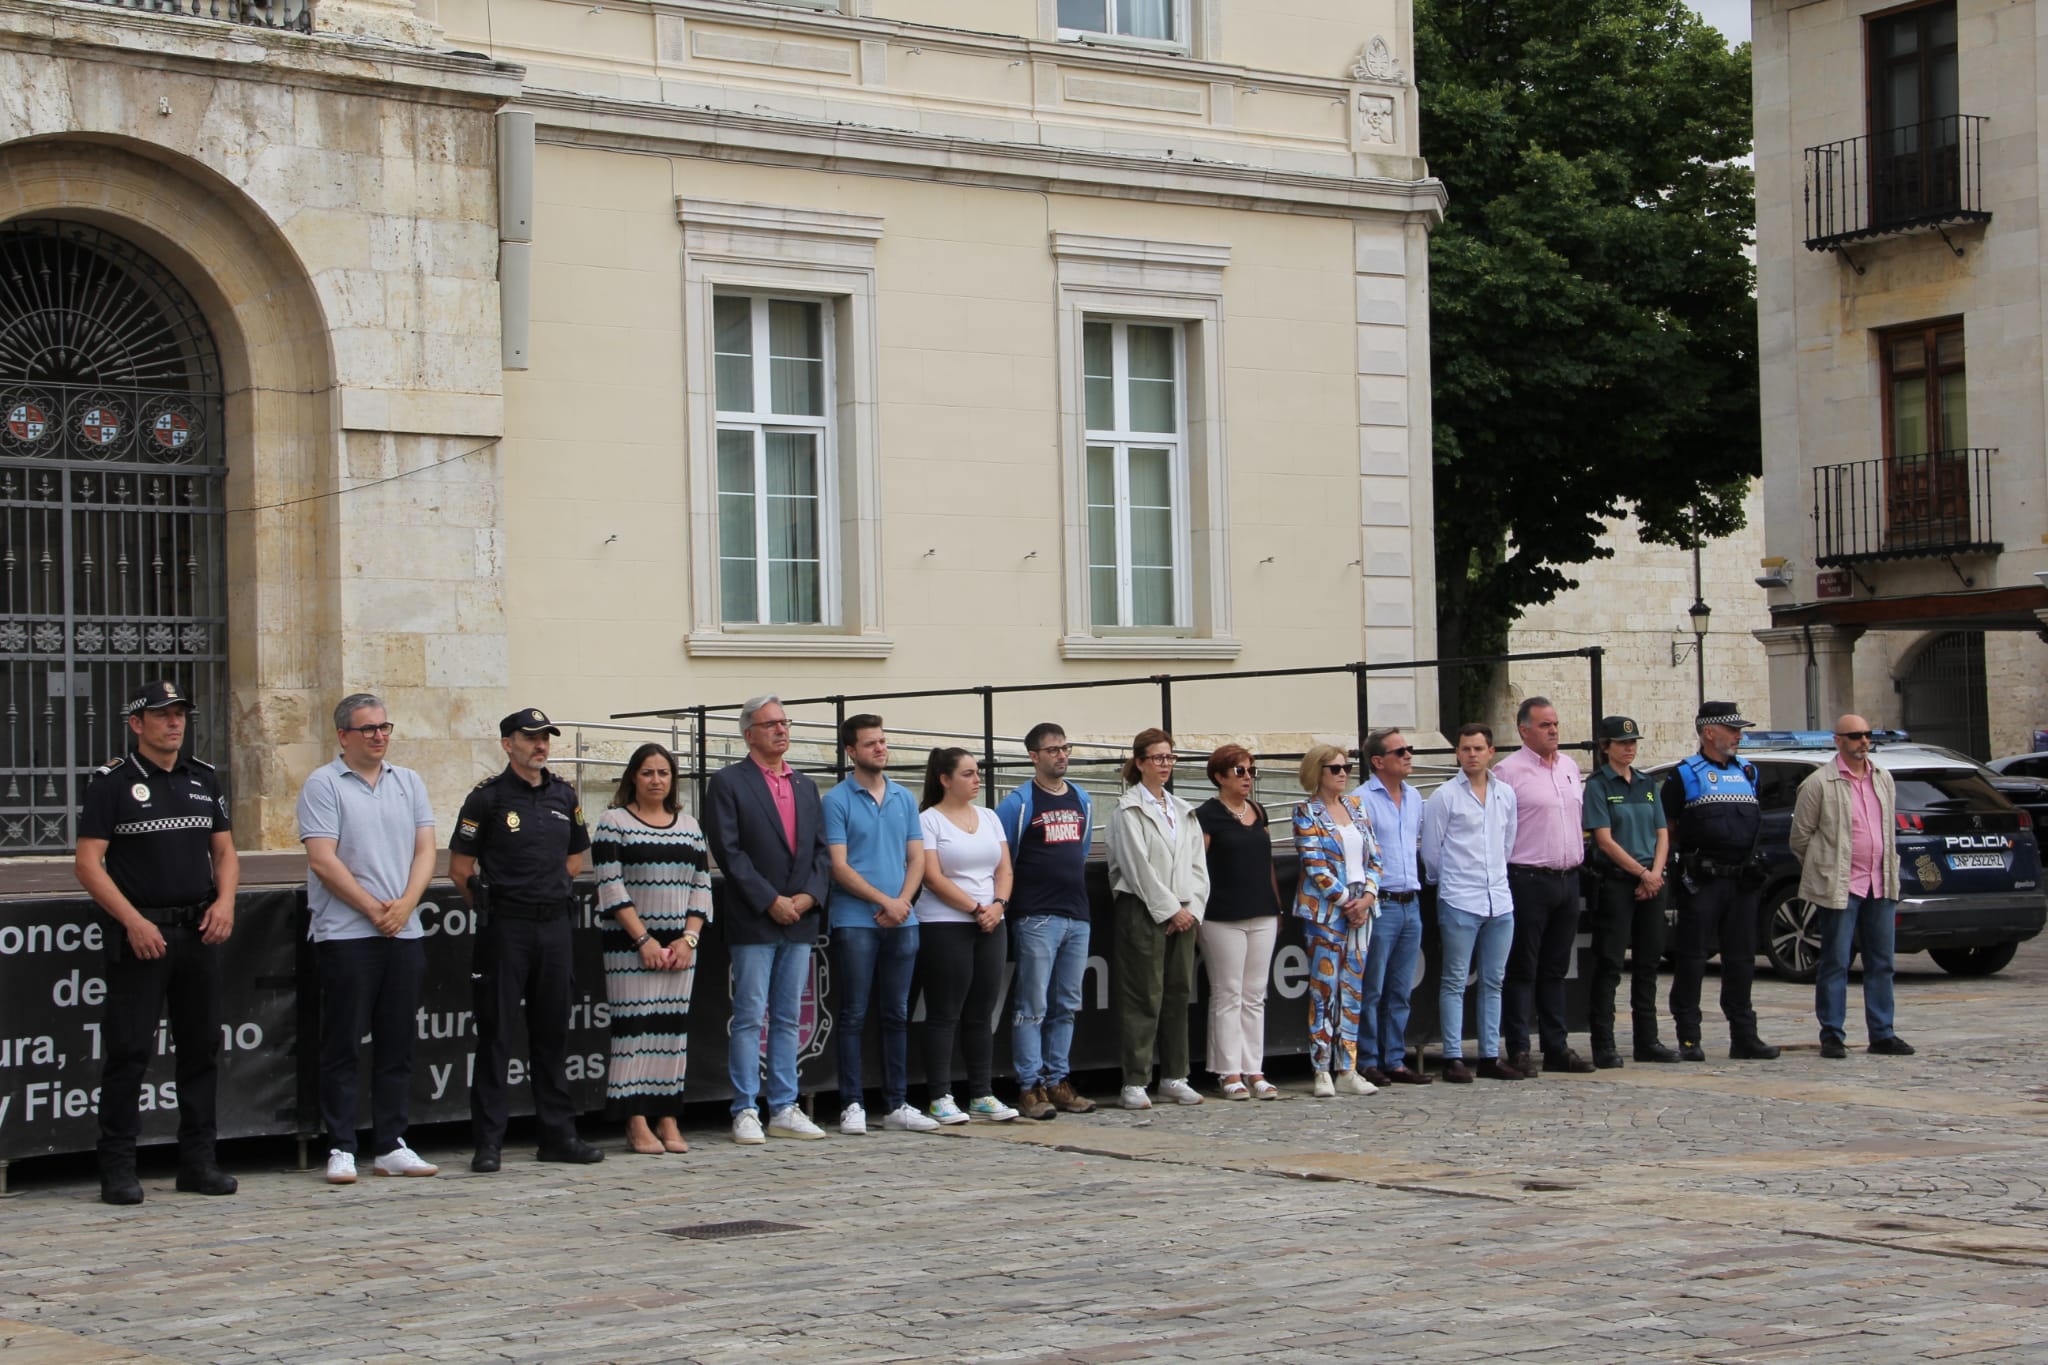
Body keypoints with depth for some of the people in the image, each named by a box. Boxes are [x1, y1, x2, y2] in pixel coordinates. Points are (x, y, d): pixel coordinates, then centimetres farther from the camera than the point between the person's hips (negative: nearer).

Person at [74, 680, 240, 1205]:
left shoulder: (204, 778, 13)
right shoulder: (112, 782, -3)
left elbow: (224, 850, 18)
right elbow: (87, 863, -7)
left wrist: (224, 901, -1)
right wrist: (133, 920, -15)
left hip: (198, 931, 5)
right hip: (140, 934, -5)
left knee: (201, 1046, 8)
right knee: (129, 1050, -6)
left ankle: (198, 1161, 15)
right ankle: (118, 1167, 0)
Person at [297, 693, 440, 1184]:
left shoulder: (408, 783, 13)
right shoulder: (323, 785, -2)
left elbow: (425, 851, 8)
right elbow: (323, 860, -10)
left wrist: (405, 904, -8)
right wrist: (373, 909, -11)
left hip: (404, 934, 5)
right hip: (346, 934, -5)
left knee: (398, 1043, 7)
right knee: (343, 1045, -2)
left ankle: (390, 1145, 14)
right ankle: (340, 1149, 3)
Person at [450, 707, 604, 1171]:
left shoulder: (564, 795, 11)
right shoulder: (488, 797, -4)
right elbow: (460, 867, -2)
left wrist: (558, 892, 13)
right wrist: (489, 906, 3)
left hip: (554, 924, 5)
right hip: (505, 926, -5)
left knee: (553, 1032, 9)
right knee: (494, 1032, -2)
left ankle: (558, 1133, 16)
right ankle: (489, 1140, 1)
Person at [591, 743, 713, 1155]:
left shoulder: (690, 827, 13)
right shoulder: (614, 823, 0)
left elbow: (702, 887, 11)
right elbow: (611, 888, -7)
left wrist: (688, 938, -3)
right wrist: (643, 940, -13)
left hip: (680, 945, 4)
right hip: (628, 944, -4)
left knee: (675, 1027, 3)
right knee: (634, 1025, -7)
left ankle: (669, 1120, 7)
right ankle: (637, 1124, -6)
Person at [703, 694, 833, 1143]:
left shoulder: (805, 787, 16)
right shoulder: (728, 783, -2)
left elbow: (822, 850, 13)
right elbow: (728, 850, -10)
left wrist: (808, 896, -4)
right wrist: (771, 901, -14)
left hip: (800, 920, 6)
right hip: (753, 922, -6)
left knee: (787, 1018, 9)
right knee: (749, 1018, -4)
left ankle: (784, 1109, 13)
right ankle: (745, 1112, -1)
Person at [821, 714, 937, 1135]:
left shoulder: (905, 798, 13)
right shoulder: (837, 800, -2)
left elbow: (916, 858, 11)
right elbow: (839, 866, -8)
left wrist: (903, 901, -6)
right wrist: (883, 901, -13)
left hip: (901, 922, 5)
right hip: (855, 922, -5)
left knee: (897, 1014, 7)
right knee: (854, 1015, -2)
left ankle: (897, 1104, 12)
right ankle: (852, 1105, 2)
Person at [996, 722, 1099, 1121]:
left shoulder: (1082, 800, 14)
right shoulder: (1018, 803, -5)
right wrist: (1005, 904, -3)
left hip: (1077, 915, 6)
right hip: (1037, 918, -6)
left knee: (1066, 1006, 9)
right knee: (1033, 1007, -5)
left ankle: (1057, 1081, 15)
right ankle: (1030, 1086, -3)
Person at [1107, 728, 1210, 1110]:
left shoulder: (1184, 811, 17)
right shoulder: (1128, 810, -3)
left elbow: (1197, 865, 13)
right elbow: (1138, 866, -11)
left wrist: (1192, 908, -2)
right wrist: (1171, 909, -12)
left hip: (1182, 913, 6)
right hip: (1143, 911, -6)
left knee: (1179, 993, 8)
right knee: (1143, 997, -7)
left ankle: (1174, 1078, 14)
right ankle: (1135, 1082, -4)